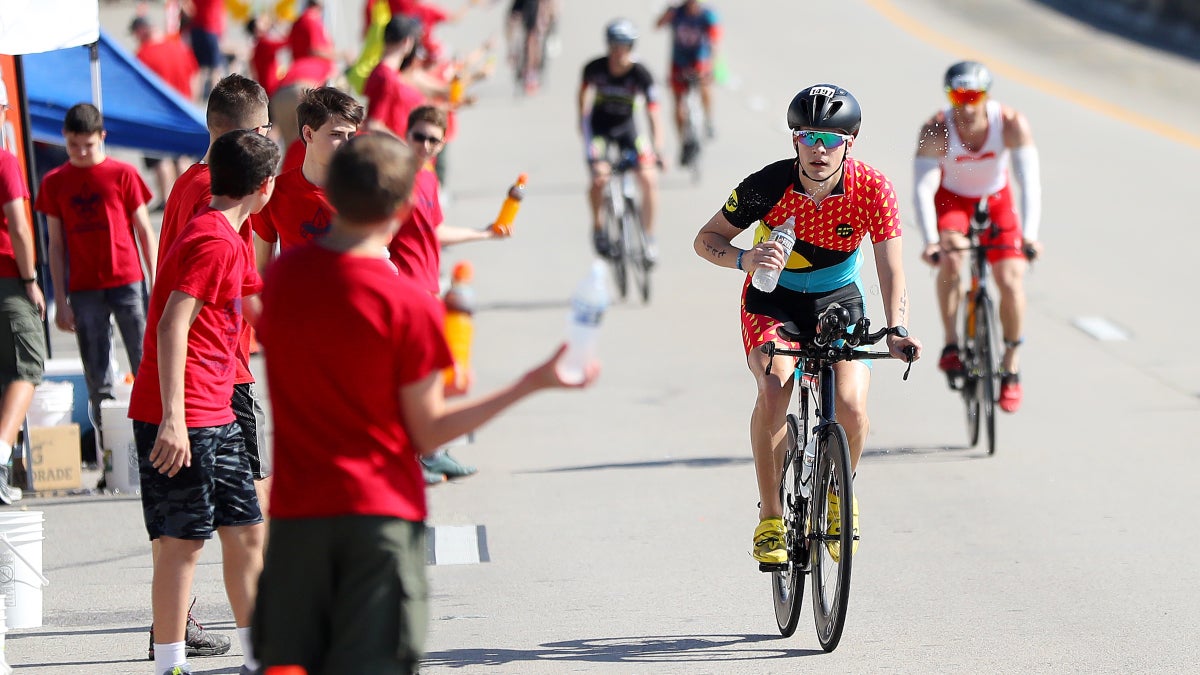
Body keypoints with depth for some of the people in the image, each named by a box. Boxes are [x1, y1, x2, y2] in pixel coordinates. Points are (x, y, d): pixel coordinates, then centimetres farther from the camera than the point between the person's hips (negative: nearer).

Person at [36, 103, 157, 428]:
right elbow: (56, 245, 9)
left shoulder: (123, 174, 2)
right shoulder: (54, 183, 7)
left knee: (144, 363, -4)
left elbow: (145, 233, 5)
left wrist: (155, 285, 0)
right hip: (83, 289, 2)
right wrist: (61, 300, 5)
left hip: (128, 283, -1)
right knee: (96, 376, 2)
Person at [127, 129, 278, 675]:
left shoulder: (229, 240, 16)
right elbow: (172, 327, -23)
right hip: (183, 419, -10)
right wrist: (173, 418, -27)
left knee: (246, 531, 13)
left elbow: (261, 310, 32)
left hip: (216, 418, 10)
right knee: (185, 540, -5)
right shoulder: (214, 242, -16)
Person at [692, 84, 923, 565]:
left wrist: (897, 332, -40)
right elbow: (706, 240, -12)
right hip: (773, 301, -1)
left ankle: (839, 494, 11)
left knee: (851, 405, -22)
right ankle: (770, 517, -13)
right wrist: (744, 259, -34)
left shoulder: (872, 189, -21)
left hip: (838, 301, 1)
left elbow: (890, 268, -22)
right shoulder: (769, 185, -23)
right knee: (774, 390, -28)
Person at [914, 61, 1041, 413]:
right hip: (951, 198, -1)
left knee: (1012, 282, -12)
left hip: (996, 199, 1)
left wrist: (1030, 235, -45)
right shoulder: (936, 131, -30)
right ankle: (951, 345, -18)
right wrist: (930, 240, -49)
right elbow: (922, 189, -35)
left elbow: (1030, 182, -32)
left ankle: (1010, 368, 7)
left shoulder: (1012, 124, -29)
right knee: (950, 255, -31)